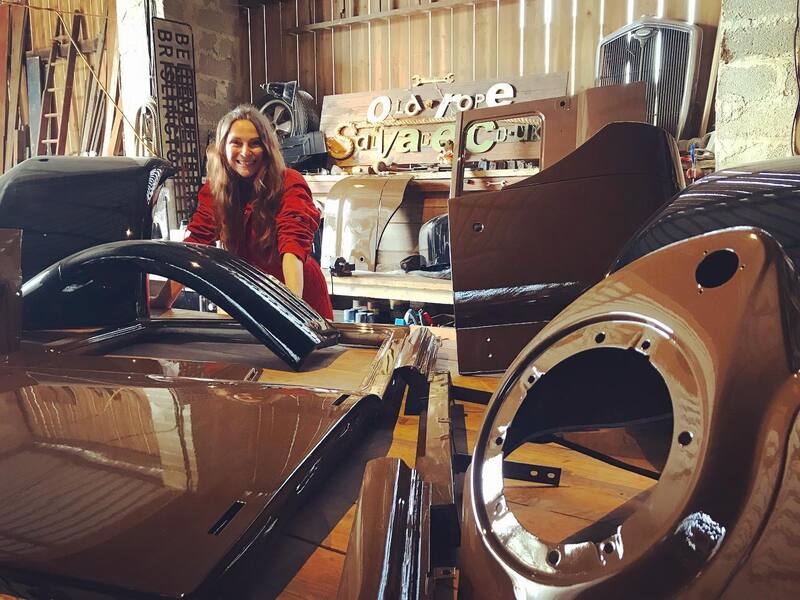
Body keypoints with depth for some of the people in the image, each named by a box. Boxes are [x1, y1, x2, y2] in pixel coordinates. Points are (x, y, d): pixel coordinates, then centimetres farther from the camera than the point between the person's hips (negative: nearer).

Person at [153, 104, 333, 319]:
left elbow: (293, 244, -34)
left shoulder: (290, 185, -21)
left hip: (302, 296, -4)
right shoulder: (213, 189, -7)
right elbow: (194, 244, -13)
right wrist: (163, 301, -25)